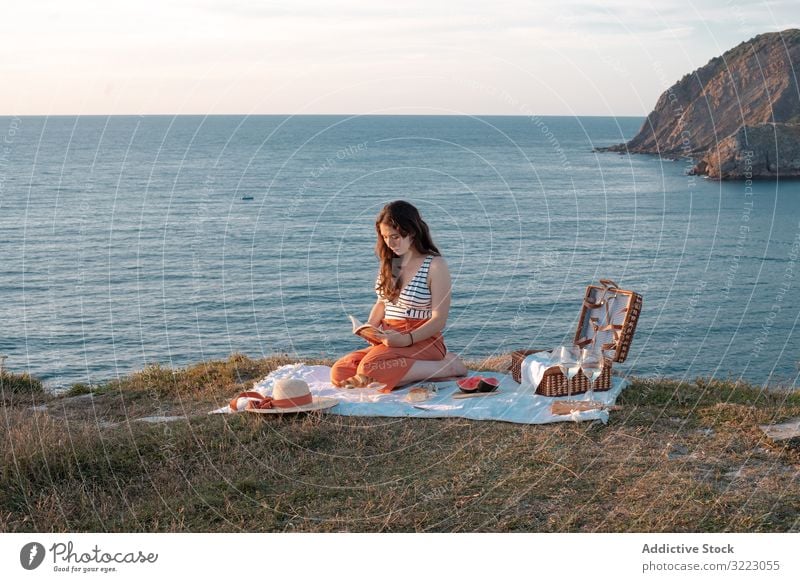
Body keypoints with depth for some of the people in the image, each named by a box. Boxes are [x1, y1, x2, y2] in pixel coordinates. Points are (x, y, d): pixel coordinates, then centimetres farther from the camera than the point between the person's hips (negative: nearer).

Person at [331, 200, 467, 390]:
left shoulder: (435, 265, -8)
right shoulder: (389, 262, 13)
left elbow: (439, 320, -10)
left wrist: (406, 340, -24)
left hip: (423, 341, -7)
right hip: (389, 341, 7)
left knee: (371, 368, -33)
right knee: (339, 373, -17)